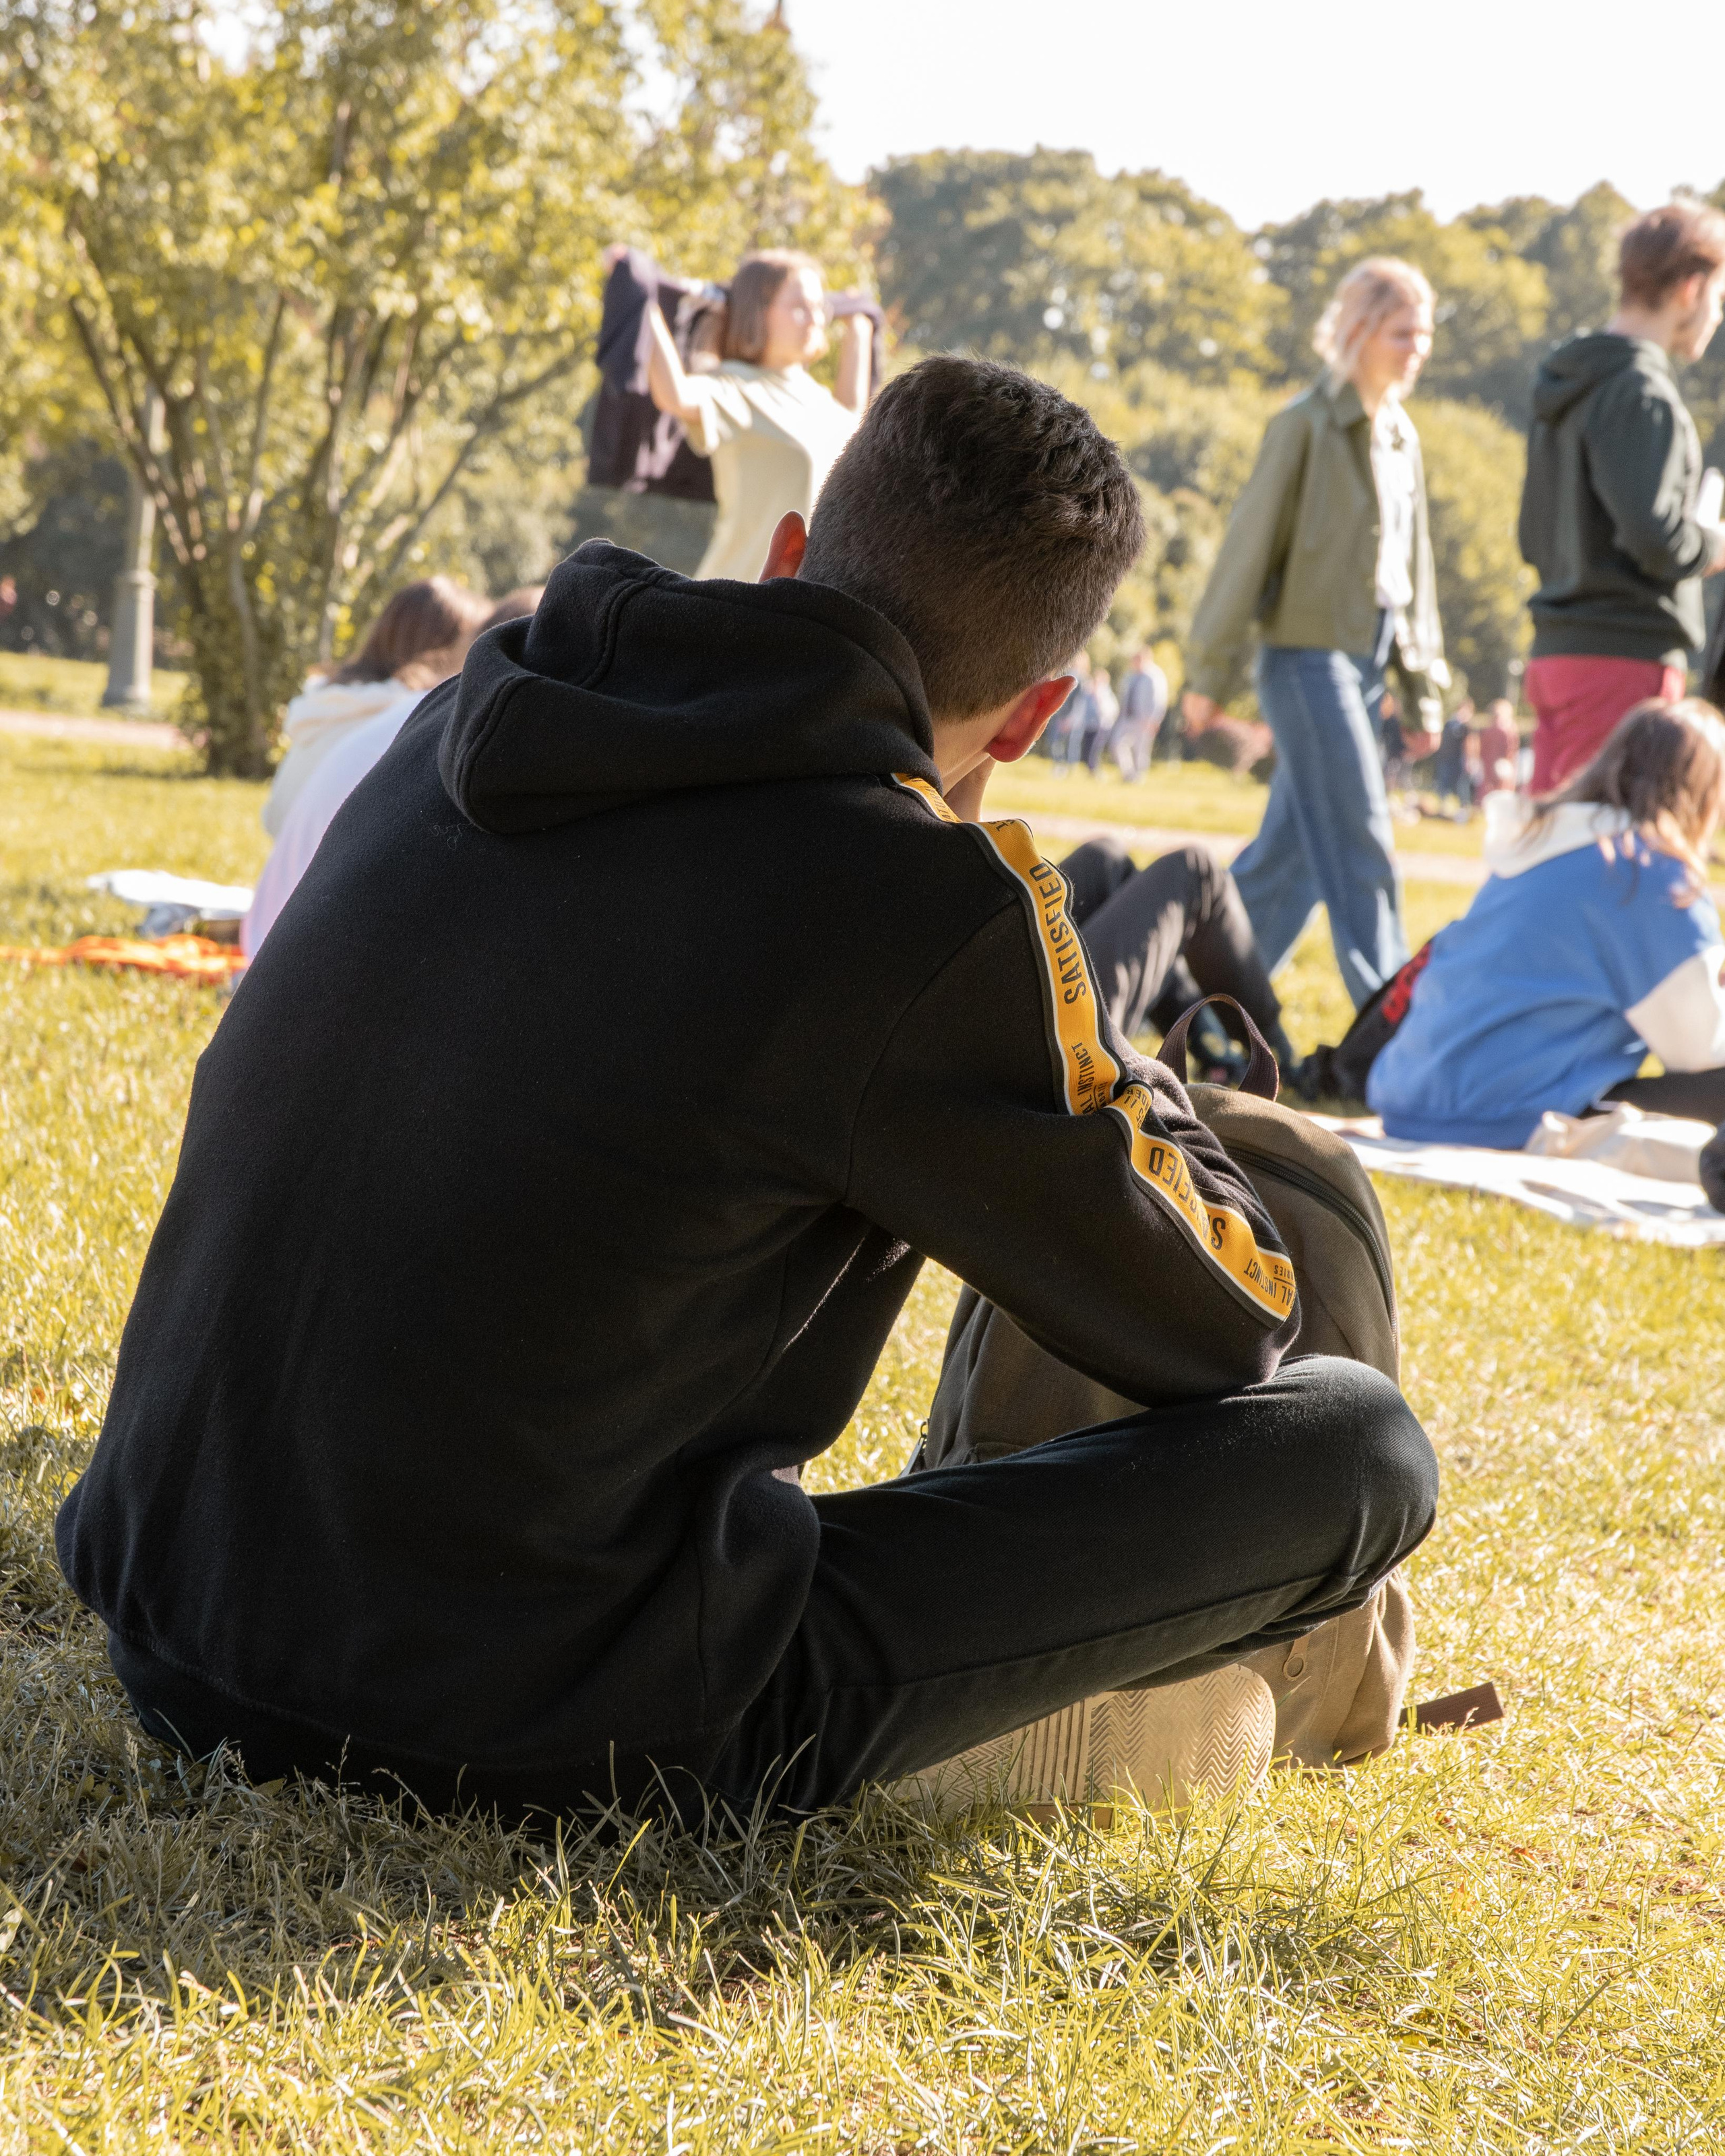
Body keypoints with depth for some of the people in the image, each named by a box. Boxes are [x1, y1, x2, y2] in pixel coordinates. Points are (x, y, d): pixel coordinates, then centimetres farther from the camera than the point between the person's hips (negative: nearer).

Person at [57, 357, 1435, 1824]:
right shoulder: (926, 910, -17)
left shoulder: (470, 724, 4)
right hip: (546, 1740, -8)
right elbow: (1228, 1330, -1)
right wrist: (1116, 1083, 16)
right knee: (1364, 1448, -3)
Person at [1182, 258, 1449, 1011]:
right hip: (1309, 656, -7)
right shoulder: (1305, 425, -9)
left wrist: (1424, 680, 17)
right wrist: (1210, 671, -10)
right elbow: (1249, 546, -9)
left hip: (1367, 658, 7)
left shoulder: (1401, 435, 13)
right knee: (1360, 845, -8)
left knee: (1293, 846, 10)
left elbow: (1413, 560, 19)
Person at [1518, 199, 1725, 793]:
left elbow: (1535, 538, 20)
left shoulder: (1565, 391, 16)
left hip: (1558, 654, 9)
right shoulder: (1640, 393, -13)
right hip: (1626, 656, -9)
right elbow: (1655, 534, -22)